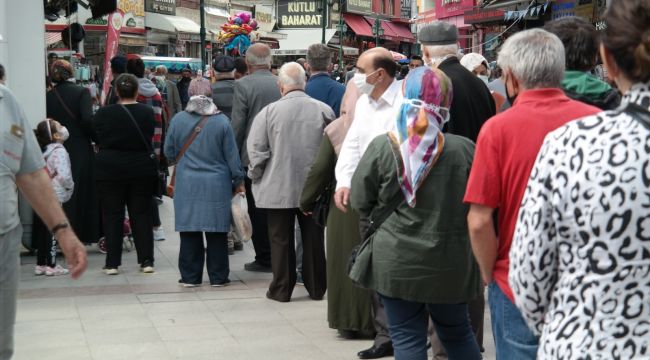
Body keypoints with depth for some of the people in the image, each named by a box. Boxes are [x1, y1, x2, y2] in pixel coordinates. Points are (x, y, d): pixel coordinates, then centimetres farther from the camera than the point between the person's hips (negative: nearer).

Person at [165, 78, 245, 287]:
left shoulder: (178, 120, -4)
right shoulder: (221, 121, -7)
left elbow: (169, 152, 7)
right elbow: (232, 155, -2)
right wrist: (238, 180, 9)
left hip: (187, 184, 1)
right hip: (217, 184, -1)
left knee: (189, 232, 7)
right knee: (216, 233, 6)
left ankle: (190, 276, 10)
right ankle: (218, 277, 11)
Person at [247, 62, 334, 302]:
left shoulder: (269, 112, -11)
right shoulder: (324, 110, -6)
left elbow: (256, 150, -9)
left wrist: (256, 176, 7)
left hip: (278, 189, -2)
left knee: (281, 240, 8)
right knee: (313, 239, 12)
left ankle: (281, 289, 13)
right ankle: (316, 288, 21)